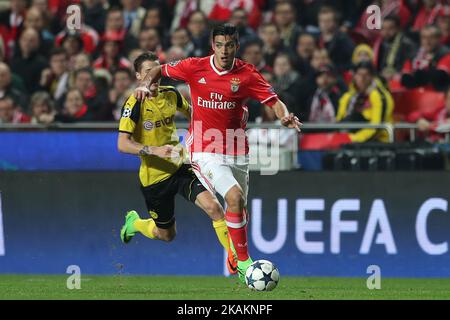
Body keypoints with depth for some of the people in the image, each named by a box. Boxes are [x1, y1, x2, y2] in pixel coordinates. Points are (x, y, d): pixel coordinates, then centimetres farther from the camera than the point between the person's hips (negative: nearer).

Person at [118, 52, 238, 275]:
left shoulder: (171, 94, 1)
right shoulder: (135, 104, -16)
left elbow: (188, 110, 25)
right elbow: (122, 144, -24)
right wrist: (154, 150, -34)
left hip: (180, 167, 3)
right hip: (154, 176, -3)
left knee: (213, 207, -20)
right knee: (167, 235, 12)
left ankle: (235, 258, -12)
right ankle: (134, 223, 44)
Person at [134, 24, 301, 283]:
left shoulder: (247, 74, -4)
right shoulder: (195, 67, -5)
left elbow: (274, 101, -6)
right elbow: (160, 70, 11)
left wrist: (285, 116, -27)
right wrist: (146, 85, -9)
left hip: (237, 152, 3)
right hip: (206, 152, -3)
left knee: (241, 211, 14)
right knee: (235, 198, -24)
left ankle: (234, 261, 40)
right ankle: (244, 262, -15)